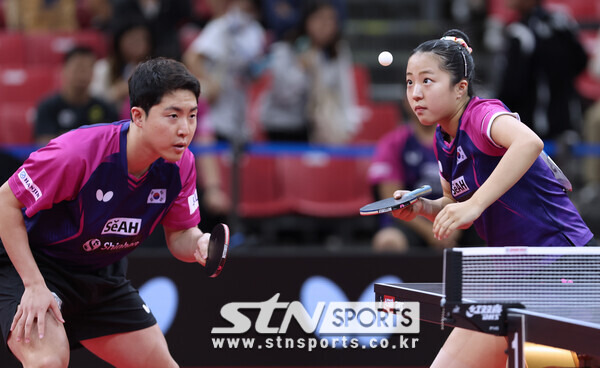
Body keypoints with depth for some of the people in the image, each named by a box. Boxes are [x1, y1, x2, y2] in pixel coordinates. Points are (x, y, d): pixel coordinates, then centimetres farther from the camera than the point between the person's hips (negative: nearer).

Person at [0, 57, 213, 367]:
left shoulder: (180, 164, -13)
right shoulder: (78, 152, -32)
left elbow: (179, 235, -1)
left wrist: (199, 244, -27)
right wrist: (35, 285, -25)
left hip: (103, 276, 7)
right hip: (27, 264, -7)